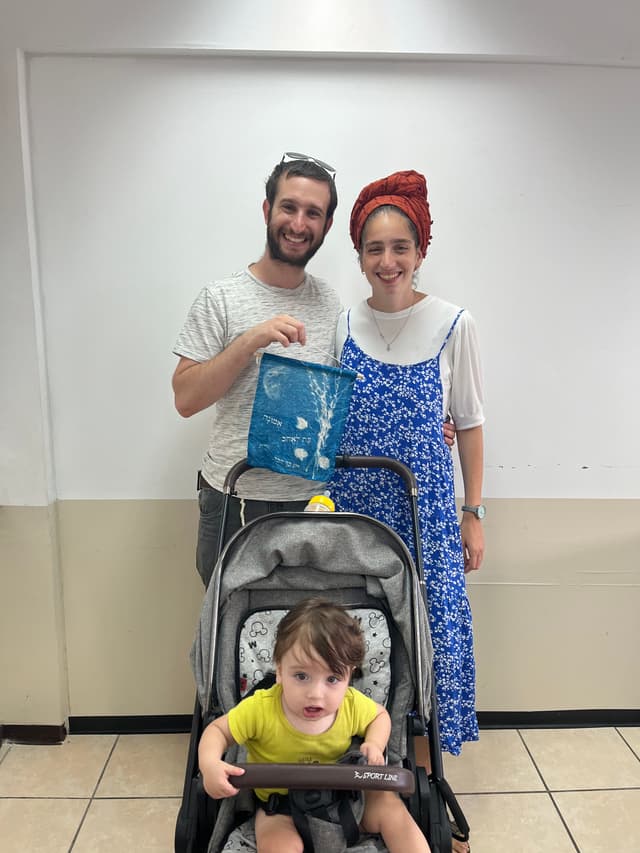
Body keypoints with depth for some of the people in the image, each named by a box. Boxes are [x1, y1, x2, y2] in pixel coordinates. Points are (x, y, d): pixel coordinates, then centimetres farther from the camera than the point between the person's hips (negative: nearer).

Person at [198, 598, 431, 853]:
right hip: (280, 807, -2)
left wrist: (374, 744, -15)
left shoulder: (352, 705, -18)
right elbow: (218, 730, -14)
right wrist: (210, 764, -34)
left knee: (388, 803, -14)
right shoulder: (261, 709, -28)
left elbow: (380, 715, 5)